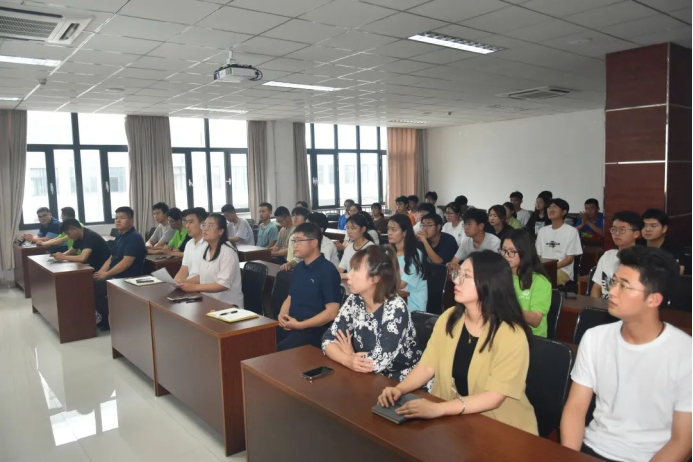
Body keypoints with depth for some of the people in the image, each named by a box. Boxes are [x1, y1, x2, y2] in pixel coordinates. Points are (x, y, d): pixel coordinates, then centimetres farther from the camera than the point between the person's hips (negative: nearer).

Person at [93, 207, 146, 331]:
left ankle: (107, 321, -4)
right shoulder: (120, 237, 15)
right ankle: (101, 316, 5)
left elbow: (126, 262, -22)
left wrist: (106, 274, -17)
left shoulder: (134, 238, -15)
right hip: (115, 276, 9)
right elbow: (111, 258, 18)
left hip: (128, 278, -9)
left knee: (96, 287, -21)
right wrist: (100, 272, 2)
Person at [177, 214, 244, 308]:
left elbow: (224, 284, -23)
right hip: (209, 301, 8)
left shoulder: (227, 251, -17)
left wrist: (194, 287, -23)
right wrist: (184, 282, 2)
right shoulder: (207, 249, 10)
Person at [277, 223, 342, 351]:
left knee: (280, 350, -29)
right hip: (291, 325, 7)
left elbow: (332, 312, -16)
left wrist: (300, 325, -16)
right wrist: (282, 315, 1)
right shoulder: (299, 268, 13)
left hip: (314, 331, -7)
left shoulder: (328, 271, -11)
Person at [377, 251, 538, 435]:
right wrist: (400, 389, -18)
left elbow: (494, 397, -23)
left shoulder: (511, 335, -19)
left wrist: (438, 409, -33)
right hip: (454, 418, 5)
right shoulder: (449, 318, -2)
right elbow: (427, 366, 1)